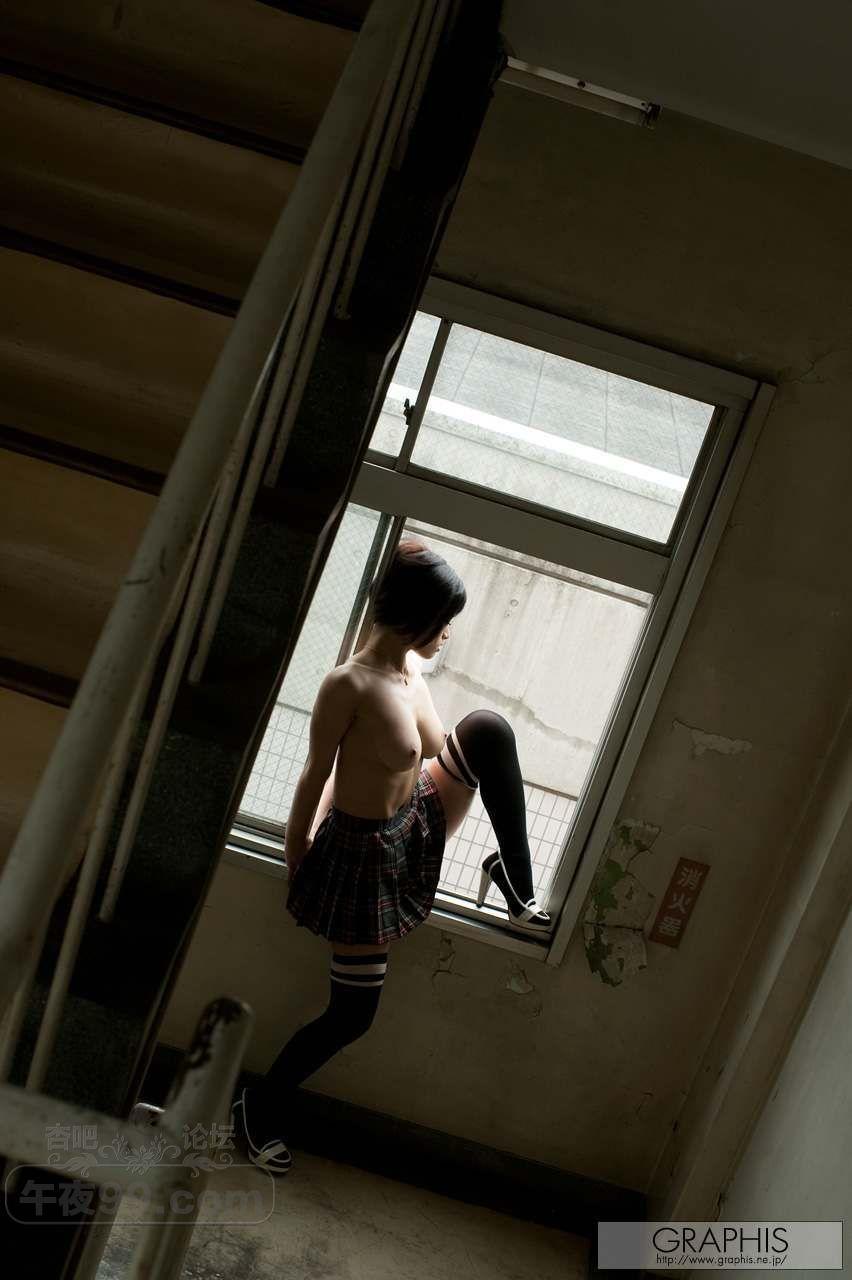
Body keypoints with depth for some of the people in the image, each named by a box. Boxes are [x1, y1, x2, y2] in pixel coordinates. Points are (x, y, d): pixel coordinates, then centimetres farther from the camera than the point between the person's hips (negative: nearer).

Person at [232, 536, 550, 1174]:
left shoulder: (410, 667, -3)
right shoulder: (348, 684, -27)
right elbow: (315, 776, -17)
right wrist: (297, 861, -7)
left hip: (417, 827, 7)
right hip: (363, 852, -7)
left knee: (486, 727, -11)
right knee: (354, 1012, 4)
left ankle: (517, 879, 2)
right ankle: (261, 1104, 29)